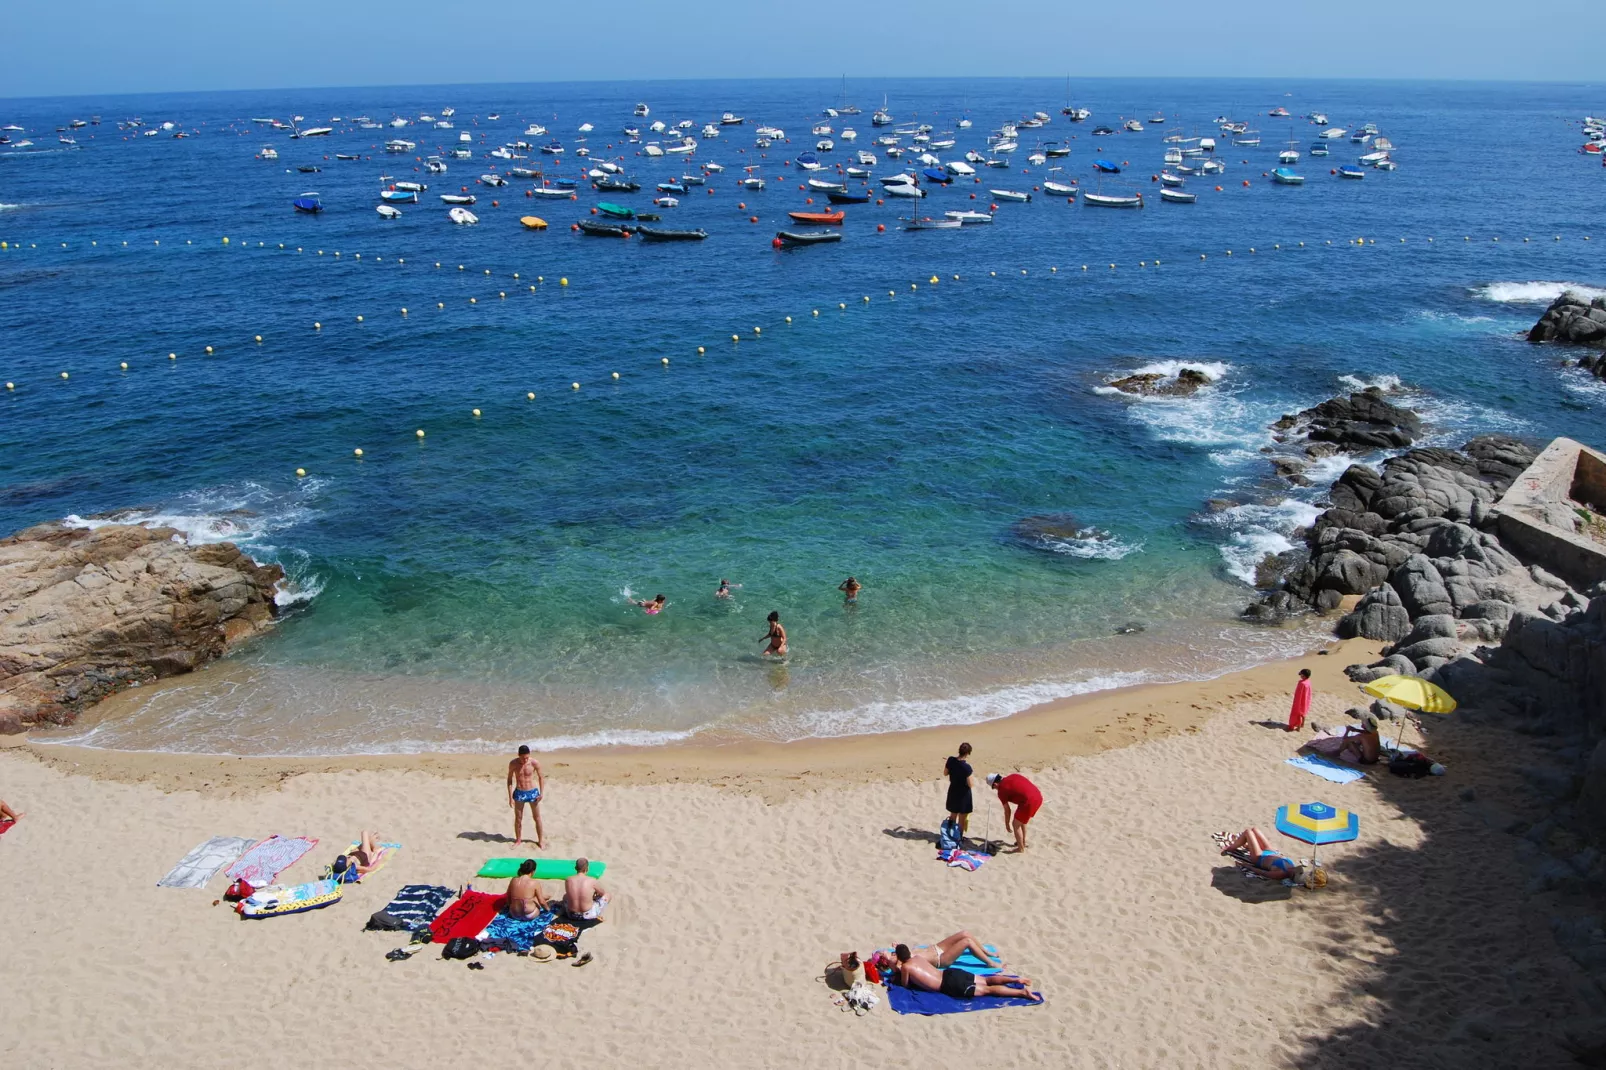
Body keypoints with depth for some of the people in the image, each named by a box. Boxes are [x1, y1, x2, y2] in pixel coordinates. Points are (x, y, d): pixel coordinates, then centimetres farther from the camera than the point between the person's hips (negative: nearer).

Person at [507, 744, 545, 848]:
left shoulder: (535, 763, -14)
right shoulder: (513, 764, -11)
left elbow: (541, 778, -2)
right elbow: (509, 780, -1)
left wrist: (541, 793, -8)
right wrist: (510, 797, -4)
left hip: (532, 792, -1)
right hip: (519, 793, 1)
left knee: (537, 818, 8)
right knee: (518, 818, 10)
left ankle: (541, 840, 21)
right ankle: (518, 840, 26)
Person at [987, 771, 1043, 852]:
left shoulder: (1001, 790, 2)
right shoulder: (1013, 776, 19)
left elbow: (1007, 810, 8)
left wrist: (1007, 825, 22)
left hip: (1029, 802, -8)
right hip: (1038, 796, 8)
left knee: (1016, 824, 12)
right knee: (1021, 821, 29)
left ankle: (1021, 848, 23)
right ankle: (1023, 842, 44)